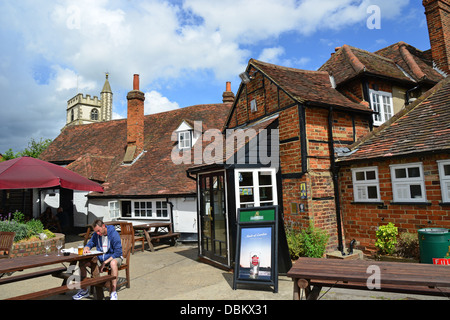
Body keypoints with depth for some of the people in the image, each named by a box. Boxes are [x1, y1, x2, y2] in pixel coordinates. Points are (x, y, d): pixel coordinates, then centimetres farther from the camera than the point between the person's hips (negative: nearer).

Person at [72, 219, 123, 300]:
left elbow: (118, 252, -21)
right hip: (100, 257, 6)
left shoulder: (114, 234, -20)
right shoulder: (96, 234, 0)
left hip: (113, 257, -6)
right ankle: (84, 290, 4)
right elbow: (90, 243, 10)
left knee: (113, 263, -41)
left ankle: (113, 293, -32)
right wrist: (86, 248, -17)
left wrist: (105, 263, -22)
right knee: (82, 262, -11)